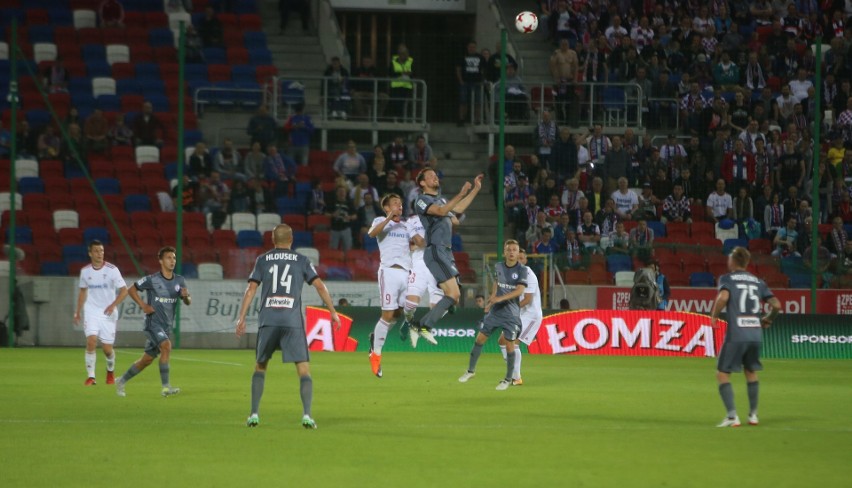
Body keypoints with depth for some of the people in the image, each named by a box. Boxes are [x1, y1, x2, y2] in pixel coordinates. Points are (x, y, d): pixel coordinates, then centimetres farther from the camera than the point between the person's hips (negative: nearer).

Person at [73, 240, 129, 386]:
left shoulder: (112, 269, -8)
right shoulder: (85, 271, 2)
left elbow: (124, 291, -8)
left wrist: (113, 305, -22)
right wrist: (78, 312, 18)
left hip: (108, 313, -1)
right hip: (91, 312, 1)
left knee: (107, 348, 1)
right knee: (91, 341, -19)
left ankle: (110, 371, 33)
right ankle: (90, 376, -13)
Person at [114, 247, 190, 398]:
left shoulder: (179, 281, 5)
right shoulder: (152, 280, -9)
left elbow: (188, 302, 5)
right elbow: (131, 289, 1)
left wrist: (186, 297, -19)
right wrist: (143, 305, -10)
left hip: (166, 326, 6)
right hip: (153, 322, -6)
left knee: (147, 359, 11)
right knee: (166, 346, -27)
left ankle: (122, 381, 29)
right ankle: (165, 387, -26)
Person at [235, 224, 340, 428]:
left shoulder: (262, 260, 12)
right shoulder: (301, 261, 10)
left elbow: (251, 289, 5)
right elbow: (319, 285, 4)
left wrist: (241, 318, 6)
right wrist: (333, 312, 9)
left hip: (267, 320, 1)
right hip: (293, 321, -1)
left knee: (260, 366, 19)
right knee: (304, 370, -1)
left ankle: (254, 414, 13)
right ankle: (306, 415, -16)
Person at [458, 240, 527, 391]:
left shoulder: (522, 270, -9)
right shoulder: (498, 267, 6)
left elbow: (520, 290, -19)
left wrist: (500, 298, -28)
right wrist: (492, 297, 12)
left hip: (511, 314, -4)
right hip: (495, 310, 4)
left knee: (509, 344, -5)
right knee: (480, 339, 6)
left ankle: (508, 379, 10)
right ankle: (471, 370, 23)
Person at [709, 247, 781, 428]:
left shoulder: (727, 278, 2)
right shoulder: (757, 281, 15)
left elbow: (723, 297, -19)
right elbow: (776, 305, 8)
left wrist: (714, 316, -3)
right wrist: (767, 320, 25)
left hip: (736, 334, -5)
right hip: (756, 334, 5)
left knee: (722, 374, 3)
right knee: (751, 372, 23)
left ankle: (732, 416, -9)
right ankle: (753, 414, 24)